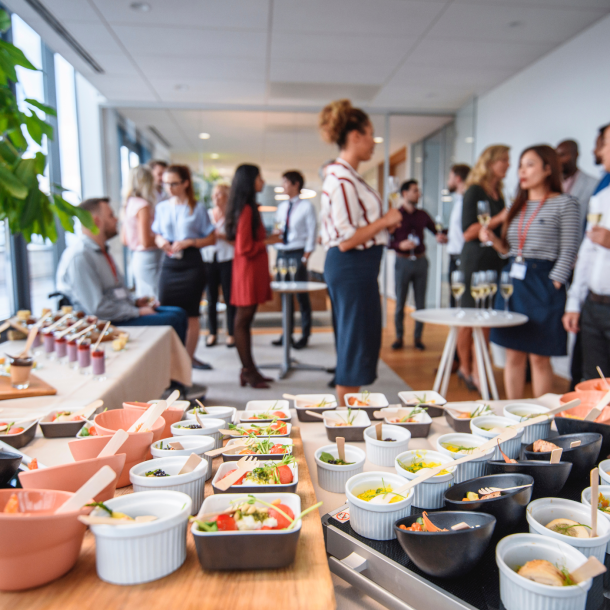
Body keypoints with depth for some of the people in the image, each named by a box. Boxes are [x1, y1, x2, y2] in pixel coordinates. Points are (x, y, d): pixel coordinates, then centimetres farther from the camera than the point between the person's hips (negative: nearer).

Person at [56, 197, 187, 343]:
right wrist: (138, 312, -16)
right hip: (106, 323, -10)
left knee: (179, 314, -1)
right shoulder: (80, 256, -17)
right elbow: (97, 308, -22)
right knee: (172, 321, -19)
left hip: (124, 312, 10)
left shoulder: (101, 251, 15)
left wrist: (135, 302, 9)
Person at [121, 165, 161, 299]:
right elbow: (146, 242, -18)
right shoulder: (143, 205, -14)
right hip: (148, 258, -9)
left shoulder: (128, 204, 11)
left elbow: (124, 240, 15)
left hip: (136, 257, 9)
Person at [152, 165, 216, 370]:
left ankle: (189, 356, 17)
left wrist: (189, 242, -14)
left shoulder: (197, 209, -1)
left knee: (191, 313, 4)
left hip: (191, 263, -3)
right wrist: (160, 241, -5)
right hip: (169, 263, 3)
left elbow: (211, 238, 0)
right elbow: (156, 235, 18)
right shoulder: (161, 208, 9)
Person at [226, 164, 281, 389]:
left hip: (253, 271, 10)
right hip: (247, 271, -10)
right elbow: (244, 248, -18)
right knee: (243, 319, -2)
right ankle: (248, 371, 6)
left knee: (245, 320, 11)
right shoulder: (246, 210, -15)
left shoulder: (249, 208, 15)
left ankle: (249, 370, 18)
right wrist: (268, 241, -9)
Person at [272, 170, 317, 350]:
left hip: (297, 254, -6)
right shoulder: (282, 207, 13)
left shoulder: (307, 206, -4)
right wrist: (277, 254, 3)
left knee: (301, 295, 0)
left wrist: (305, 258, -13)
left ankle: (305, 335, 10)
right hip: (281, 253, 6)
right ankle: (287, 333, 19)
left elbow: (312, 233, -8)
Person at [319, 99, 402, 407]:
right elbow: (346, 241, -23)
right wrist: (384, 221, -13)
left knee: (354, 346, 17)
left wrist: (384, 222, 14)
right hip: (352, 269, -11)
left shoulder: (346, 176, 14)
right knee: (356, 347, -1)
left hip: (354, 269, 11)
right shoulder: (342, 180, -17)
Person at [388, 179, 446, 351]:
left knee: (420, 303, 4)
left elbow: (435, 230, 15)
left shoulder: (423, 215, 11)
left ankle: (418, 338, 14)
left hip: (420, 261, 3)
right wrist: (400, 245, -19)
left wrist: (441, 237, -7)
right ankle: (399, 337, 13)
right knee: (400, 303, 1)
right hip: (403, 261, -3)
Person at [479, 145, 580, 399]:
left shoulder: (565, 203, -2)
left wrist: (553, 286, -14)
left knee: (539, 357, 0)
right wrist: (493, 239, -1)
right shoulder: (518, 205, 16)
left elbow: (568, 252, -7)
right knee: (513, 355, 8)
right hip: (513, 283, 6)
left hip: (542, 285, -5)